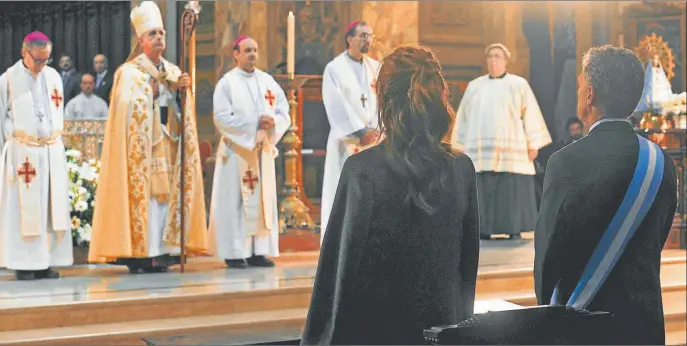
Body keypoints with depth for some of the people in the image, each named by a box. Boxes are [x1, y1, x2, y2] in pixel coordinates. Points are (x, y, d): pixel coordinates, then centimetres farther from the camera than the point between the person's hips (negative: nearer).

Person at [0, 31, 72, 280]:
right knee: (24, 207, -3)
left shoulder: (53, 76, 9)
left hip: (52, 152, 5)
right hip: (23, 153, -4)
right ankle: (23, 264, 2)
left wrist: (56, 144, 12)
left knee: (52, 206, 3)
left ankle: (46, 261, 8)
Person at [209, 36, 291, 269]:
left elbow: (284, 113, 8)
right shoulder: (227, 82, -2)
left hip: (263, 149, 5)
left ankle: (258, 251, 7)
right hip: (236, 150, -5)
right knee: (234, 201, -5)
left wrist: (273, 122, -14)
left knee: (262, 199, 3)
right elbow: (222, 118, -12)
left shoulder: (267, 81, 12)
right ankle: (234, 253, -1)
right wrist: (255, 123, -17)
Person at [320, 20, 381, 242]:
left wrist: (375, 130, -11)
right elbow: (337, 106, -12)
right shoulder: (335, 68, -4)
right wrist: (361, 131, -16)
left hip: (373, 138, 5)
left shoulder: (376, 68, 11)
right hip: (346, 140, -5)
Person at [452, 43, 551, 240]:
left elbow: (530, 113, 1)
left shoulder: (519, 84, 6)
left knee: (512, 190, -5)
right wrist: (460, 147, 8)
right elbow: (464, 117, 14)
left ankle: (514, 230, 1)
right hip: (481, 150, 3)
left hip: (510, 149, -2)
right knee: (482, 191, -2)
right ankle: (484, 230, 3)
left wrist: (533, 144, -7)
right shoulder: (474, 86, 15)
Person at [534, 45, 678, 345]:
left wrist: (546, 307, 5)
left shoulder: (567, 162, -16)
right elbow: (657, 240, 8)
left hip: (582, 319, -5)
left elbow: (548, 245, -10)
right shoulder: (661, 161, 0)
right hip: (645, 320, 5)